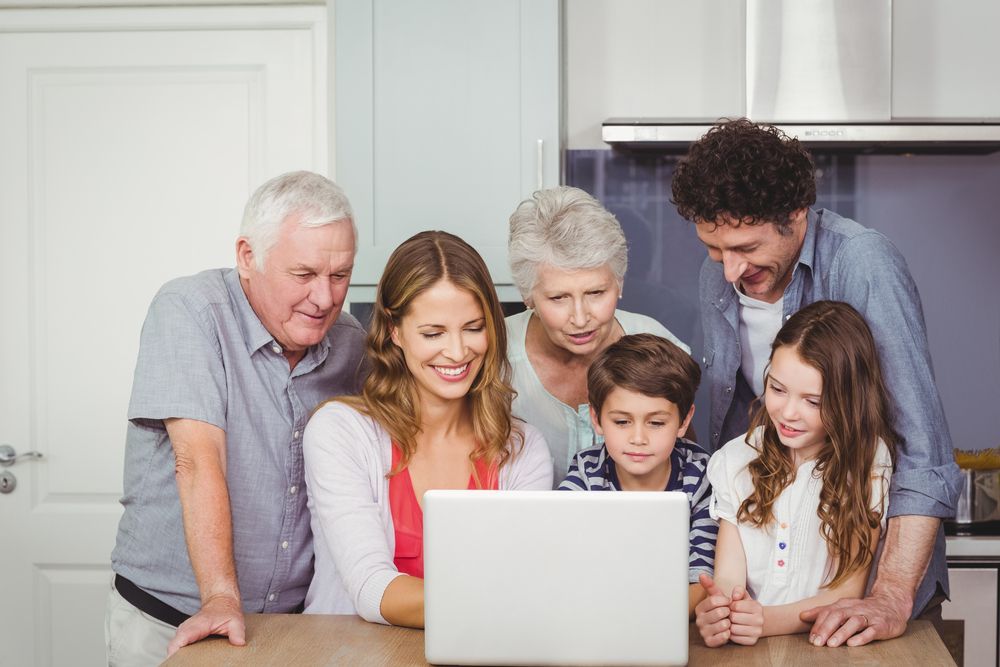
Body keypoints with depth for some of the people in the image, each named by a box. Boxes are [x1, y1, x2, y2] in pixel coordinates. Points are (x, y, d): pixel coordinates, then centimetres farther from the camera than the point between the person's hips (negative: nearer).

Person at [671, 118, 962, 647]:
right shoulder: (717, 275, -2)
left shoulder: (863, 265, -22)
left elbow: (923, 450, -27)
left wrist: (892, 600, -33)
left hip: (879, 562, -5)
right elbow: (727, 427, 5)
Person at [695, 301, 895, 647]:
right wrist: (716, 611, -27)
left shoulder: (869, 463, -4)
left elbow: (848, 591, -7)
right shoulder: (735, 461, 4)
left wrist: (768, 621, -25)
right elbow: (728, 578, -3)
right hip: (744, 649, 4)